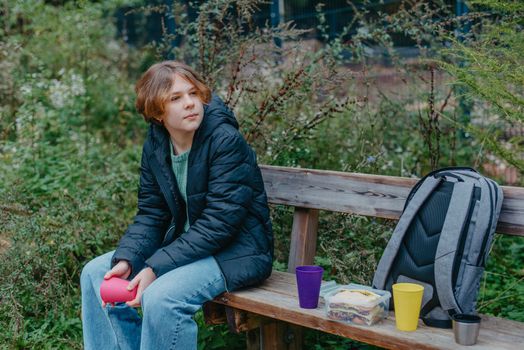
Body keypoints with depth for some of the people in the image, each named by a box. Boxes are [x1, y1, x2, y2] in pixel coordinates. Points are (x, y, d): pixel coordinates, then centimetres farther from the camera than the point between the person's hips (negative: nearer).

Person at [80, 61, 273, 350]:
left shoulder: (227, 141, -21)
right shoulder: (155, 143, 0)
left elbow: (218, 223, -25)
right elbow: (150, 214, 3)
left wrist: (155, 268, -26)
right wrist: (125, 260, -15)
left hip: (237, 252, -8)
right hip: (185, 244, 8)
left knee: (161, 297, -31)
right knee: (95, 273, 4)